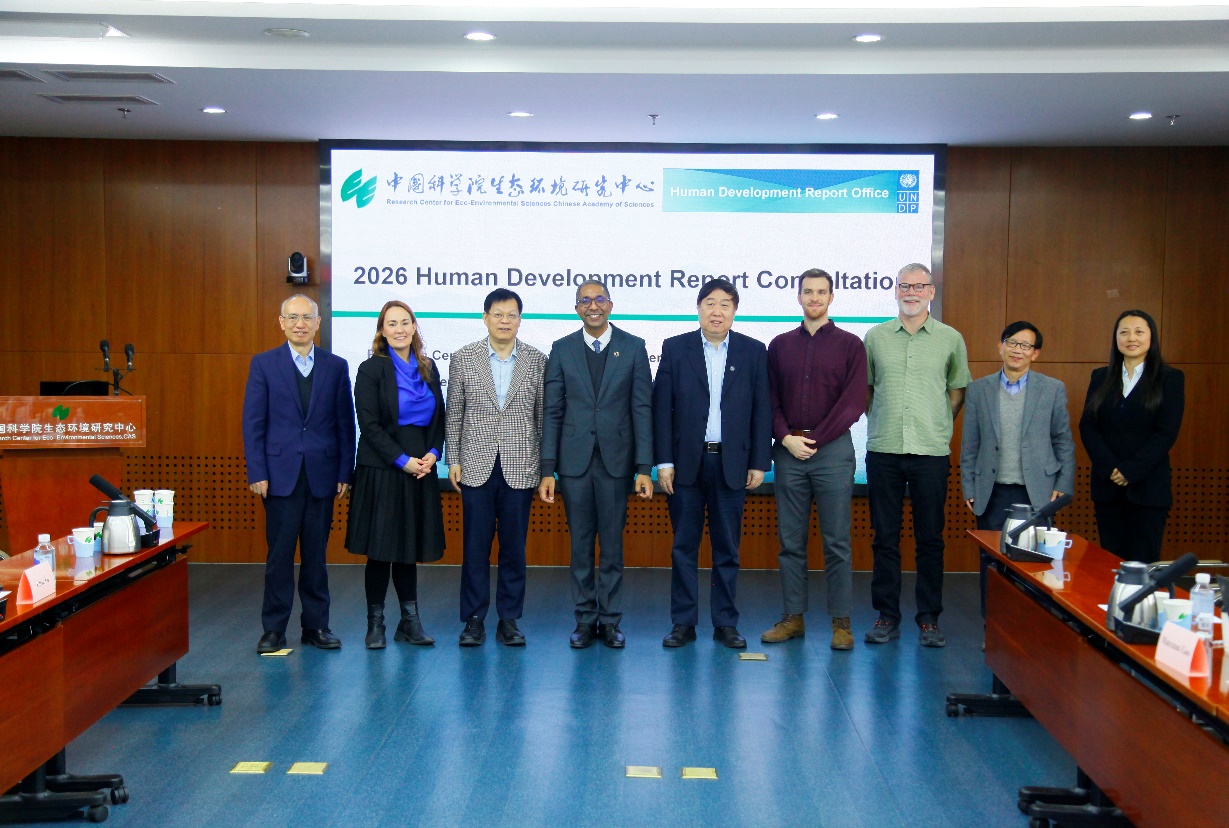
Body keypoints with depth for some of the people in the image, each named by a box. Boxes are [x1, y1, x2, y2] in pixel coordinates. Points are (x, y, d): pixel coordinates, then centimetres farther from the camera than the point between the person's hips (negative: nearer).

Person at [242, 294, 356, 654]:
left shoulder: (336, 366, 7)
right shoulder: (263, 364, 3)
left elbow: (345, 423, 6)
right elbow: (253, 422, 0)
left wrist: (345, 472, 1)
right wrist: (257, 473, -6)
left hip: (322, 475, 1)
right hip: (280, 473, -1)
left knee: (316, 554, 8)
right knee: (279, 554, 3)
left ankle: (316, 625, 18)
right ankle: (274, 629, 13)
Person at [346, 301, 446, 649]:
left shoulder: (428, 367, 9)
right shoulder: (371, 369, -5)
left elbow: (438, 416, 12)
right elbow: (369, 424, -10)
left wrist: (433, 453, -4)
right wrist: (402, 460, -14)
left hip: (421, 469, 4)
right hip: (381, 471, -4)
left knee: (410, 547, 11)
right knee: (381, 549, 1)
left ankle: (410, 621, 19)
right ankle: (375, 622, 13)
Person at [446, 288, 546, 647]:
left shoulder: (537, 360, 3)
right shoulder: (463, 358, 4)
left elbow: (542, 416, 5)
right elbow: (454, 414, 6)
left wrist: (545, 466, 3)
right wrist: (453, 460, 1)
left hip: (520, 469, 0)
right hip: (477, 467, 0)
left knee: (514, 546, 6)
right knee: (475, 546, 5)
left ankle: (509, 619, 17)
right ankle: (474, 620, 15)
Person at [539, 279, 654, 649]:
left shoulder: (633, 347, 3)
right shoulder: (562, 349, 5)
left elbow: (643, 409, 0)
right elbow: (552, 412, 4)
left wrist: (644, 467, -7)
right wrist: (547, 469, -2)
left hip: (615, 460, -1)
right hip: (574, 461, 1)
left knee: (613, 543, 5)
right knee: (580, 543, 7)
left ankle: (610, 620, 16)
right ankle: (585, 619, 18)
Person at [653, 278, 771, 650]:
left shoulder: (754, 352, 4)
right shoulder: (675, 348, 3)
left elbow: (762, 410, 3)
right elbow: (662, 408, 1)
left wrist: (759, 463, -1)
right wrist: (664, 461, -4)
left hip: (732, 463, 0)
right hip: (686, 462, 0)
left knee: (727, 548, 7)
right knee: (684, 546, 5)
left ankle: (725, 623, 17)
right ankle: (683, 623, 14)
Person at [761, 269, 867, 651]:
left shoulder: (849, 344, 4)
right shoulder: (780, 345, 13)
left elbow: (854, 402, -3)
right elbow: (770, 400, 9)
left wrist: (813, 439, -8)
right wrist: (786, 438, -7)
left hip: (832, 449, -3)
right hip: (788, 452, 3)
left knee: (837, 542, 0)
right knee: (790, 540, 6)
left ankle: (841, 622, 7)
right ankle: (793, 617, 15)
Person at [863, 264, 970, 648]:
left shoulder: (951, 339, 5)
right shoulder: (875, 336, 7)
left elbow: (957, 391, 13)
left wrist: (938, 426, 5)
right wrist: (881, 421, 5)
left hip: (931, 451, -1)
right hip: (883, 450, 1)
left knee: (930, 537, 4)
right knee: (885, 537, 6)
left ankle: (929, 618, 14)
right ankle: (887, 616, 15)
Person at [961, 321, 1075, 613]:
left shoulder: (1053, 389, 3)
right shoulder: (978, 389, 5)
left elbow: (1064, 443, 6)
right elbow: (969, 444, 7)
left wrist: (1063, 486, 0)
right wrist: (969, 488, 3)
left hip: (1037, 493, -1)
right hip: (993, 493, 1)